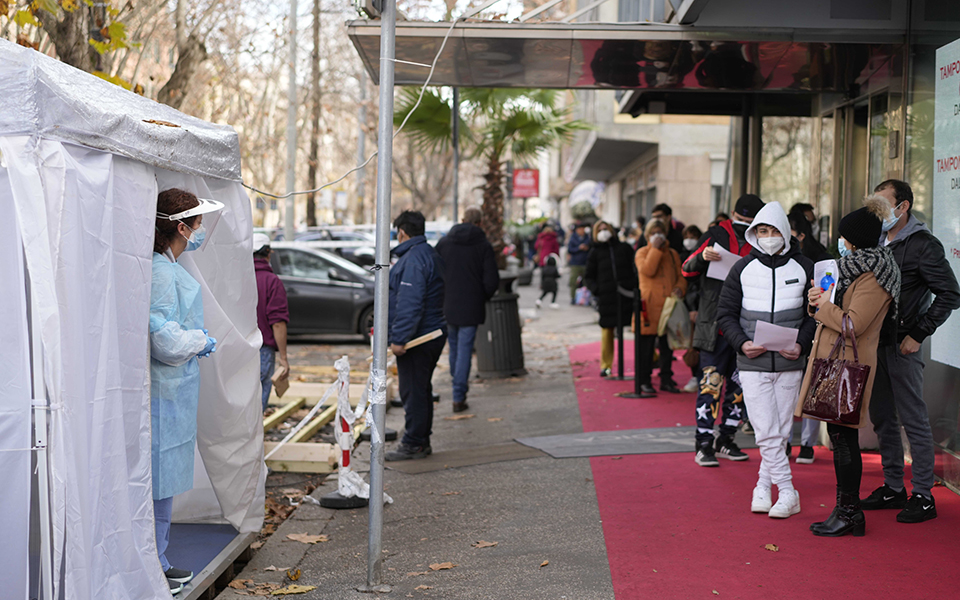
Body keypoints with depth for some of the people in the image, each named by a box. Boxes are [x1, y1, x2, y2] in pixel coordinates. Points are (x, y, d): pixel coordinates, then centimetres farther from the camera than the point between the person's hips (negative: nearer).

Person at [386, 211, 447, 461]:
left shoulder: (413, 259, -18)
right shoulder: (431, 254, 16)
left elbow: (409, 304, -25)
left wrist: (399, 338, -25)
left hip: (416, 338, -11)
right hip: (432, 334, 11)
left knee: (413, 391, -4)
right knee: (421, 390, 16)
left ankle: (414, 444, 1)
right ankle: (420, 442, 23)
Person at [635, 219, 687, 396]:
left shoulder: (672, 253, 15)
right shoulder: (642, 252, 2)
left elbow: (680, 275, 14)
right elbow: (647, 270, -17)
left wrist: (680, 288, -7)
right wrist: (655, 249, -15)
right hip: (649, 306, -4)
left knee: (667, 345, 10)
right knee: (646, 346, -2)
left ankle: (666, 380, 19)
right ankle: (644, 382, 4)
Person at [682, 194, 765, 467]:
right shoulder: (716, 236, -2)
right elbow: (687, 270, -5)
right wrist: (702, 257, -26)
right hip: (715, 326, -5)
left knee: (739, 386, 11)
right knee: (711, 384, -6)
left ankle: (726, 441, 22)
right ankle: (704, 445, 0)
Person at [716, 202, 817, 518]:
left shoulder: (804, 267, 3)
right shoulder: (742, 268, 4)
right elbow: (726, 312, 7)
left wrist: (802, 344, -9)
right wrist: (742, 343, -9)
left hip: (790, 365, 1)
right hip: (753, 364, -1)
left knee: (781, 432, 5)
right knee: (766, 433, -7)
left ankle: (764, 485, 18)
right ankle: (787, 492, 0)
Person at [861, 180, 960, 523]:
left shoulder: (922, 245, -10)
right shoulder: (876, 242, 12)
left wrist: (918, 334, -13)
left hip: (902, 345, -7)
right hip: (874, 342, 8)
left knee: (913, 420, -3)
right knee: (882, 418, 12)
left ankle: (924, 495, 4)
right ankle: (893, 488, 22)